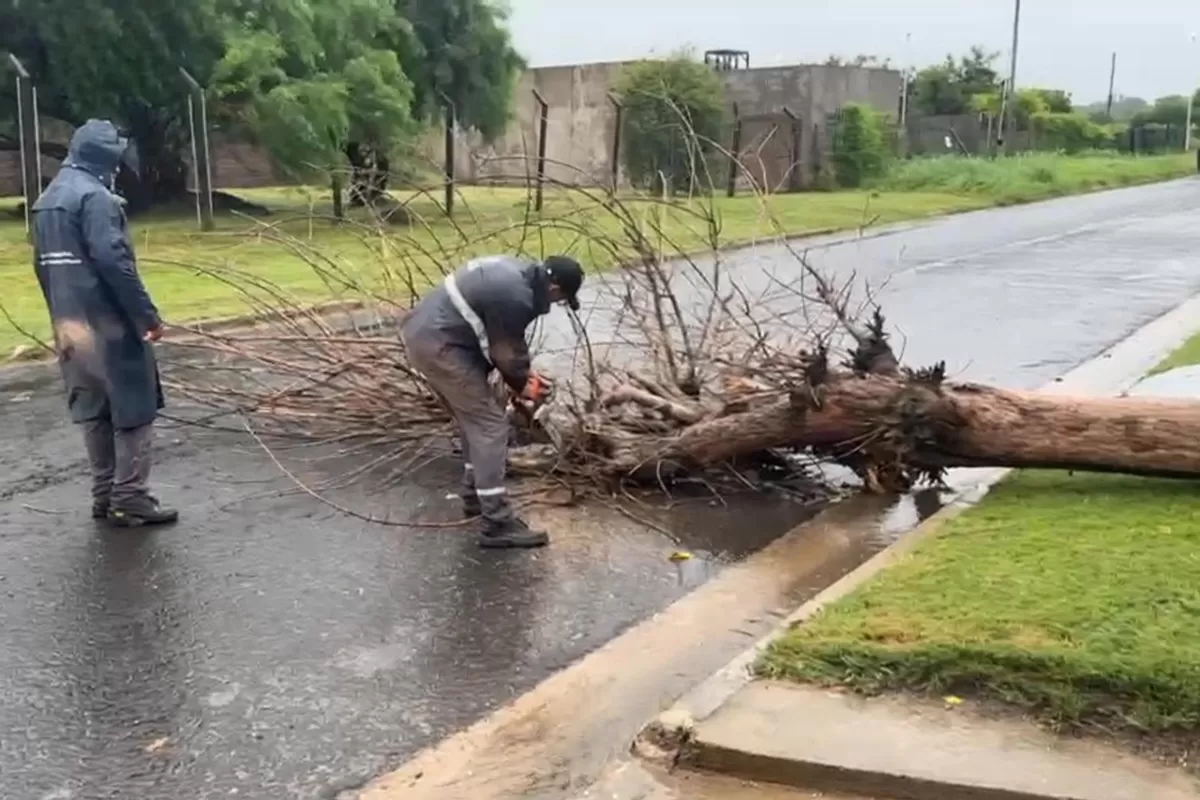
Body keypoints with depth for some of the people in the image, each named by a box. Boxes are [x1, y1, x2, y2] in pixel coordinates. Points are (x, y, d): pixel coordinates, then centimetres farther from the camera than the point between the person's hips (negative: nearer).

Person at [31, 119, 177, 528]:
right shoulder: (94, 196, -14)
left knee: (94, 413, 14)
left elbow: (43, 265, 19)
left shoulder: (46, 200, 15)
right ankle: (130, 500, 1)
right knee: (134, 411, -1)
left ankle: (104, 496, 20)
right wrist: (147, 314, -19)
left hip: (70, 327, 9)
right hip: (108, 325, -9)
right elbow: (113, 261, -22)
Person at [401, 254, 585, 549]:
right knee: (490, 424, -8)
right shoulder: (516, 297, -22)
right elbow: (506, 352, -10)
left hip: (422, 332, 11)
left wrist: (524, 371, 18)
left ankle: (474, 495, 33)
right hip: (438, 344, -11)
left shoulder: (518, 272, 10)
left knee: (475, 419, 22)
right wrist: (523, 384, 8)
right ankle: (497, 524, -7)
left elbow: (504, 338, 21)